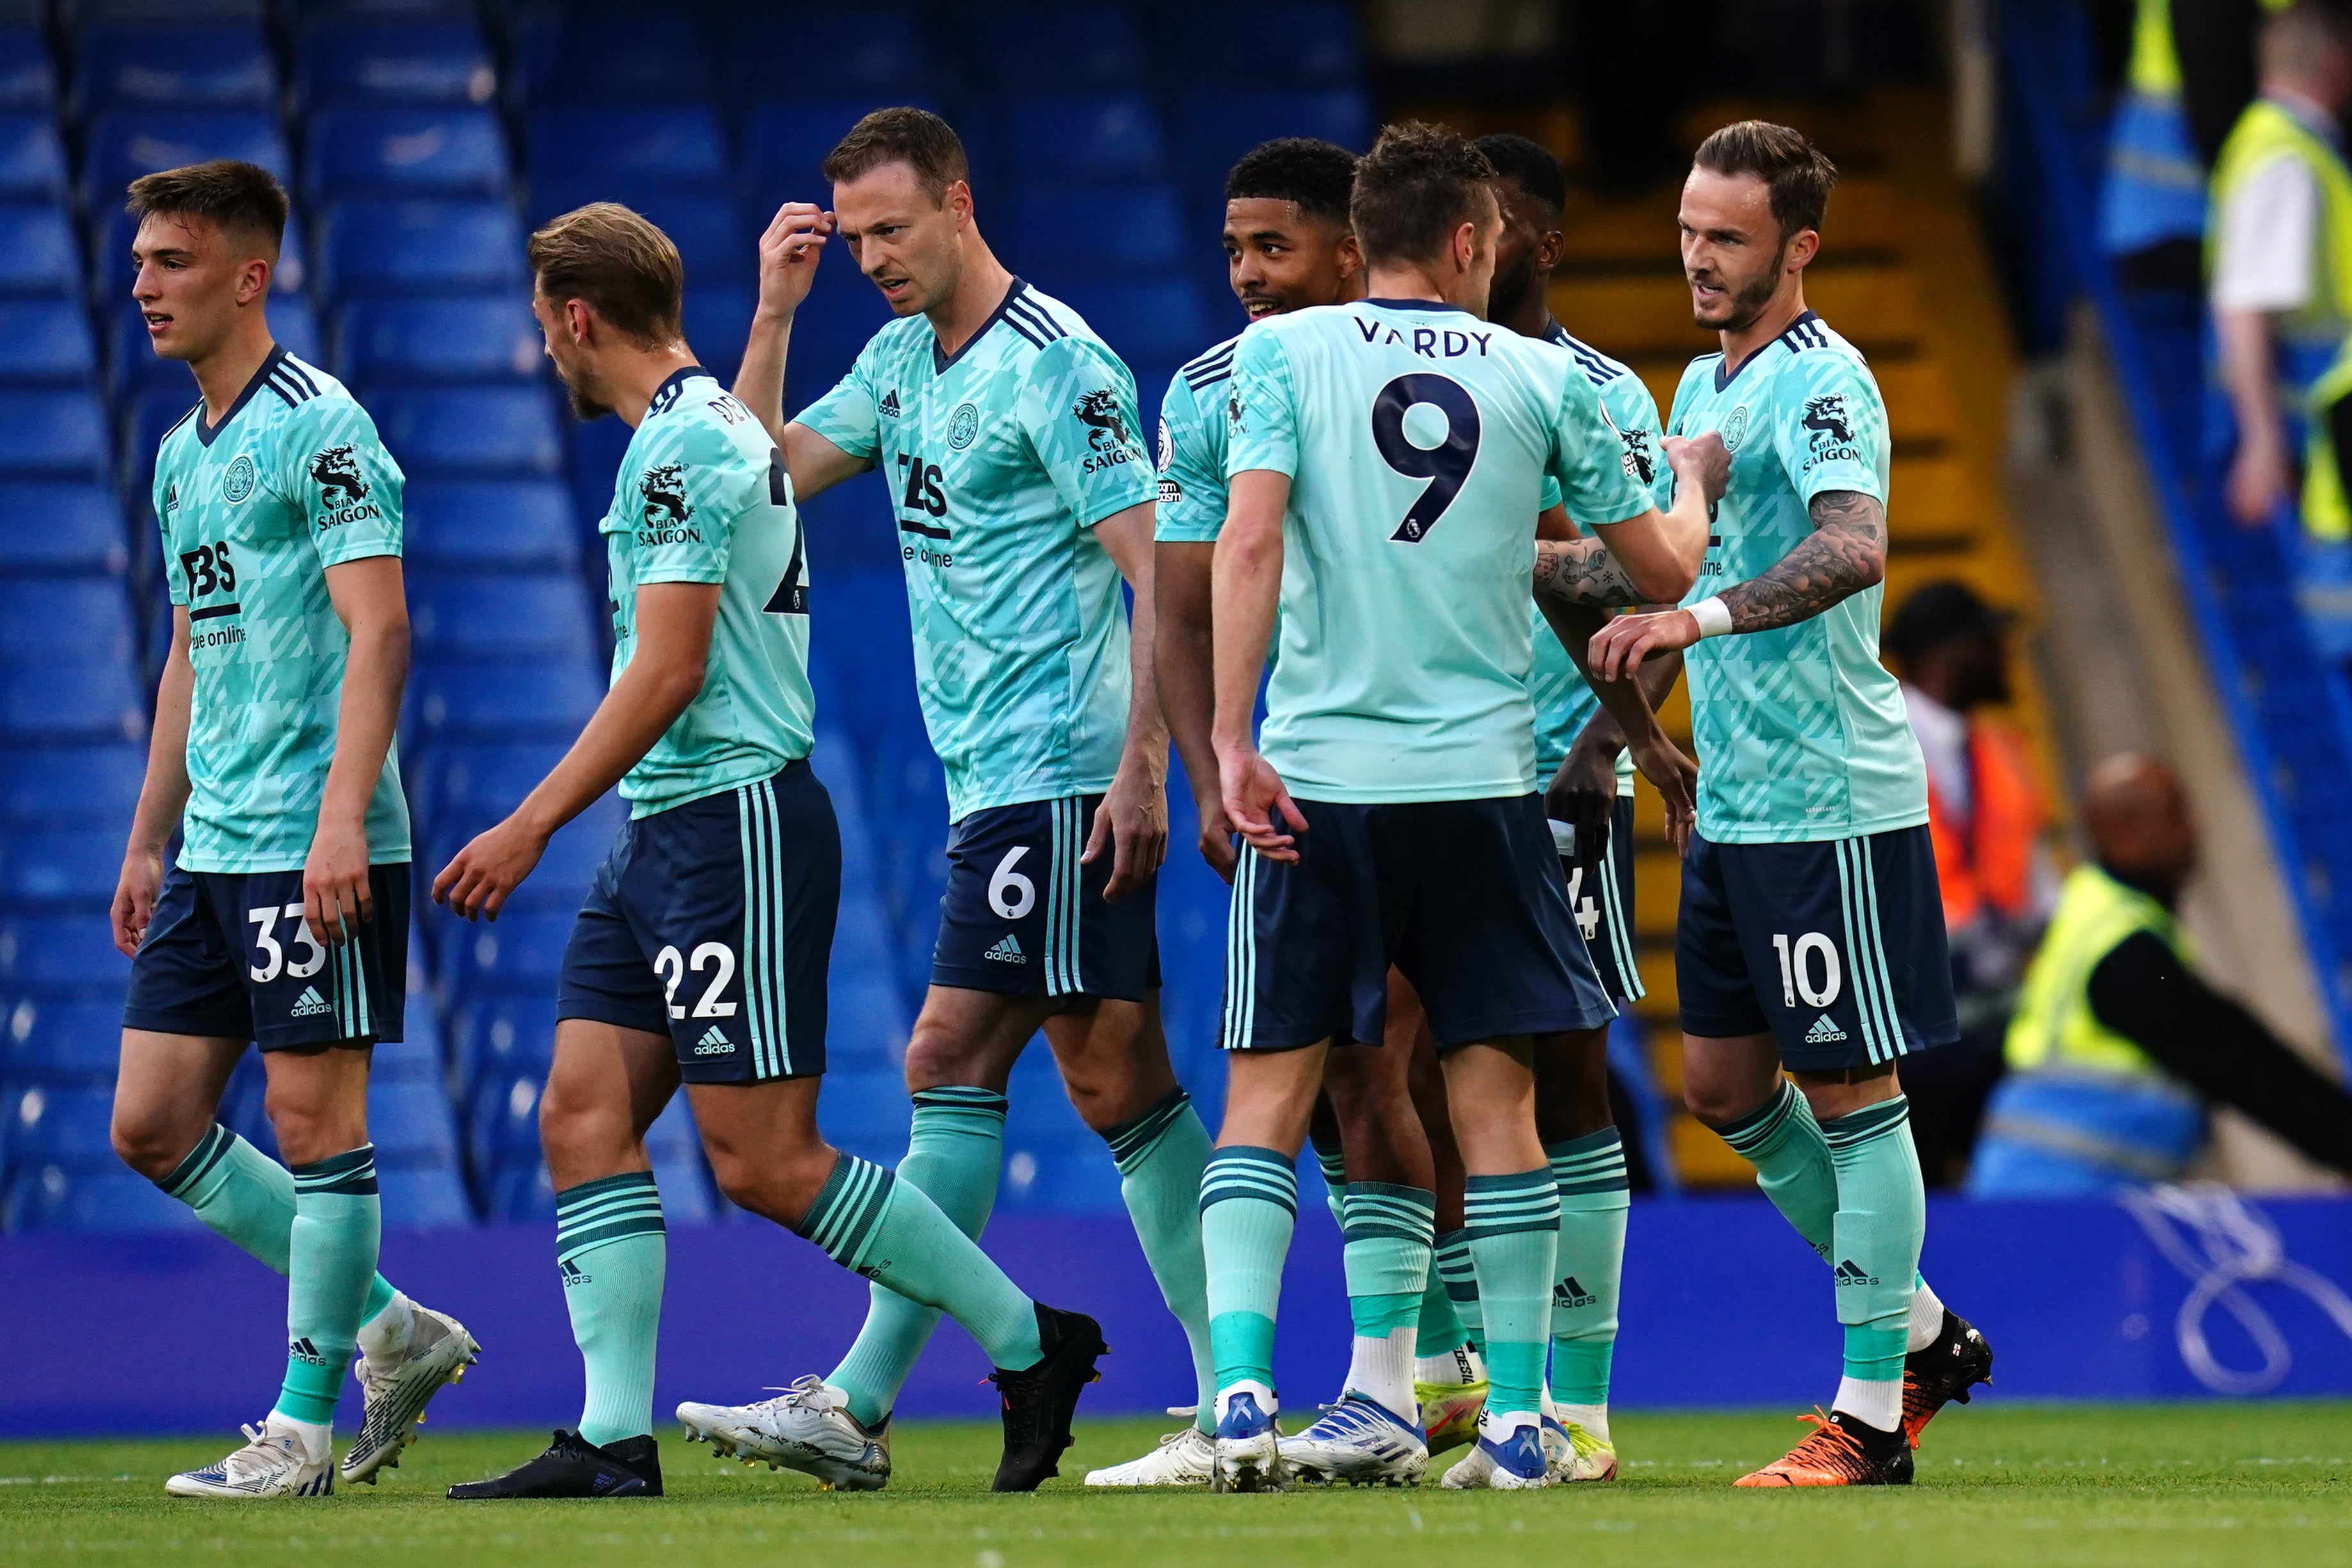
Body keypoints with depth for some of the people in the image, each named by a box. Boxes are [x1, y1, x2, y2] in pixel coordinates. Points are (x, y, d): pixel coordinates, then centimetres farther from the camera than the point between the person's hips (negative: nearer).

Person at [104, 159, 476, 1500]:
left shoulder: (320, 426, -10)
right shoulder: (181, 454, 17)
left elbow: (379, 630, -16)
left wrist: (341, 819, -25)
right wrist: (149, 843, 23)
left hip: (312, 843, -9)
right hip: (212, 843, 9)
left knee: (315, 1113, -4)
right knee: (154, 1125, 6)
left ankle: (303, 1426, 3)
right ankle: (394, 1332, 15)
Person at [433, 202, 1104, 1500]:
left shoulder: (681, 443, -15)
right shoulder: (713, 423, 16)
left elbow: (668, 672, -20)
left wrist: (532, 824, -18)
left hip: (731, 821, -11)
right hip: (666, 834, 11)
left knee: (763, 1162, -9)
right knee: (582, 1116, 2)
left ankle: (1030, 1343, 1)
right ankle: (613, 1440, -1)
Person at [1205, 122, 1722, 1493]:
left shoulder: (1282, 353, 1)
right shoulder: (1545, 380, 5)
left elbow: (1250, 540, -11)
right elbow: (1664, 568, 12)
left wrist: (1233, 739, -10)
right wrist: (1690, 489, 35)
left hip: (1314, 776, 0)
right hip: (1481, 778, 0)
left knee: (1267, 1096, 4)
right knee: (1495, 1097, 7)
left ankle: (1242, 1389, -11)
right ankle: (1515, 1418, 6)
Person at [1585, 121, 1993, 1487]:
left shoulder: (1822, 380, -14)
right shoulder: (1703, 385, 15)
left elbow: (1853, 550, -32)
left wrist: (1697, 615, -42)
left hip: (1833, 799, -9)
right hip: (1732, 801, 9)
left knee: (1850, 1091, -4)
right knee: (1725, 1086, 13)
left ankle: (1872, 1417, 2)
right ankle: (1919, 1329, 25)